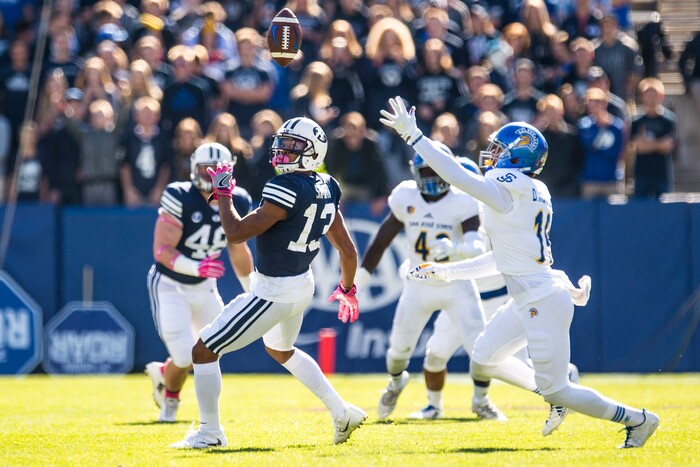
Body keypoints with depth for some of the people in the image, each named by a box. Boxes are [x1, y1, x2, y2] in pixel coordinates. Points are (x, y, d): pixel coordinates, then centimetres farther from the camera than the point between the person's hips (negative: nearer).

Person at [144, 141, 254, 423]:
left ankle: (163, 373, 34)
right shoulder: (180, 199, -24)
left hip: (203, 287, 6)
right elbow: (161, 251, -27)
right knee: (185, 357, -13)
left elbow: (238, 251, 10)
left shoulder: (237, 203, -6)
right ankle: (170, 398, 21)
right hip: (169, 284, -6)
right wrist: (196, 267, -42)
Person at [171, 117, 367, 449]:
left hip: (273, 293, -9)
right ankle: (341, 412, 33)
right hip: (302, 286, 9)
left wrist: (223, 193, -9)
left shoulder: (287, 189, -25)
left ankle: (209, 432, 9)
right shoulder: (326, 189, 1)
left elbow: (235, 234, -23)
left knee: (204, 351, 1)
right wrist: (347, 288, 25)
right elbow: (348, 250, 8)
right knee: (281, 350, 35)